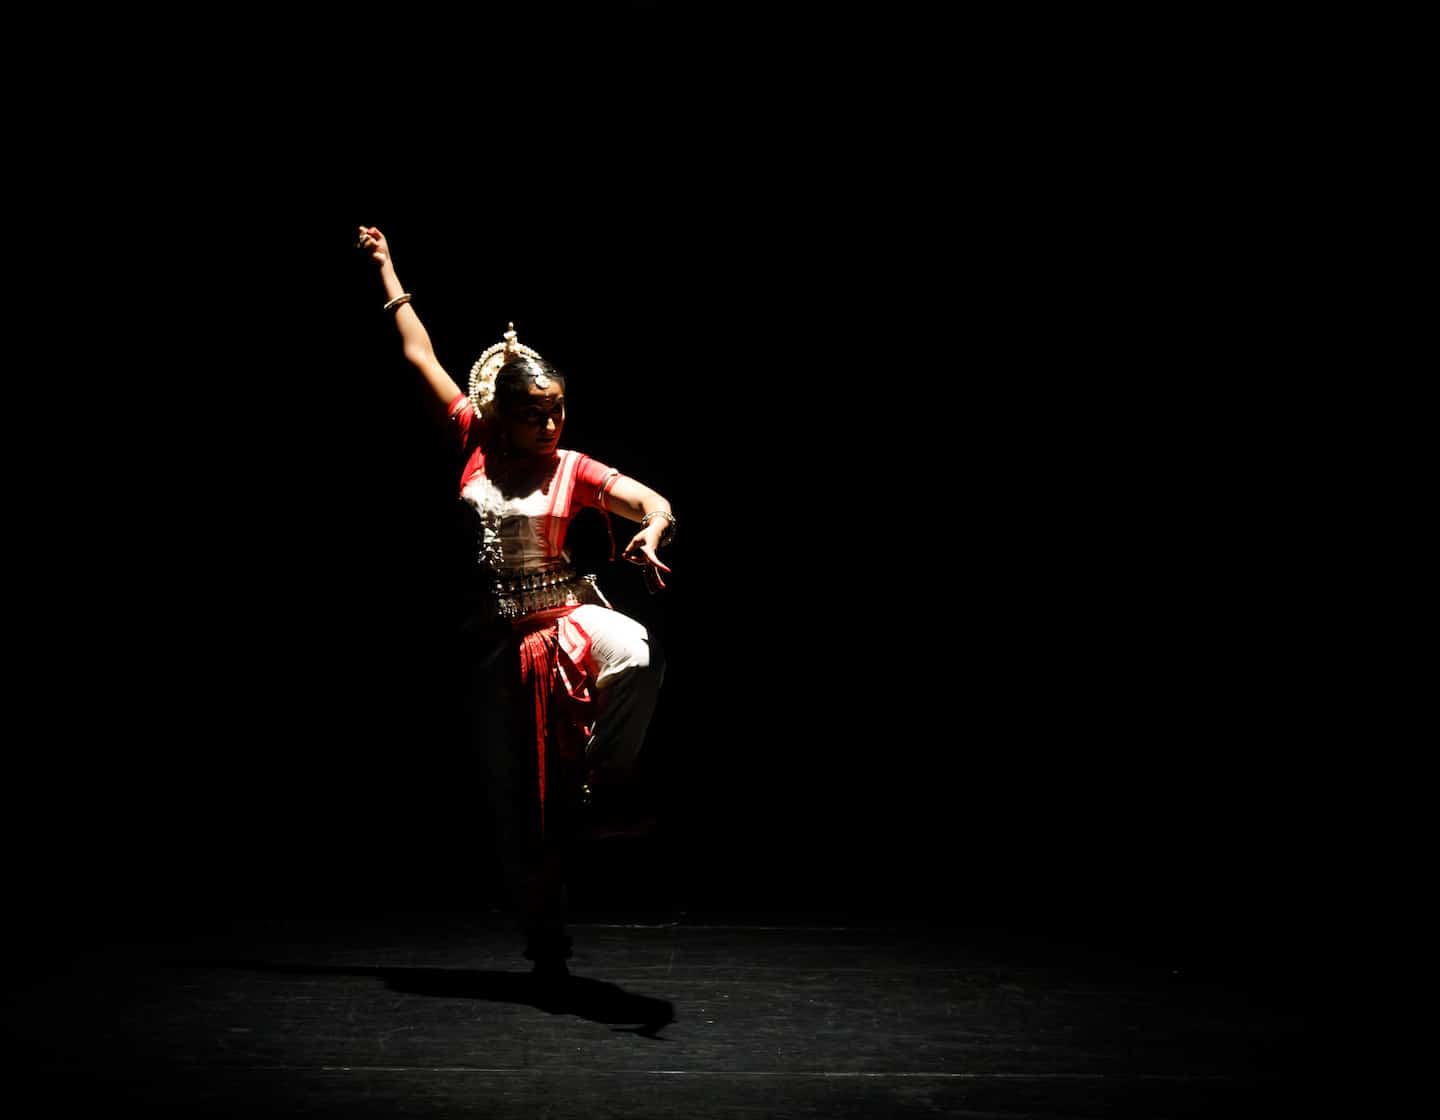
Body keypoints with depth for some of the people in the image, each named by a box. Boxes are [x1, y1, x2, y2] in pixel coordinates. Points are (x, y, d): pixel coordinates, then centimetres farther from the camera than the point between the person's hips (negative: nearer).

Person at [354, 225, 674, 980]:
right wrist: (387, 272, 20)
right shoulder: (475, 445, 4)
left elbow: (655, 503, -13)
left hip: (564, 612, -2)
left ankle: (597, 790, -16)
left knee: (638, 658, -37)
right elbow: (420, 355, 13)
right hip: (494, 636, 2)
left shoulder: (574, 471, 0)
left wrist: (651, 530, -37)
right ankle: (545, 938, 18)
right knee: (512, 795, 5)